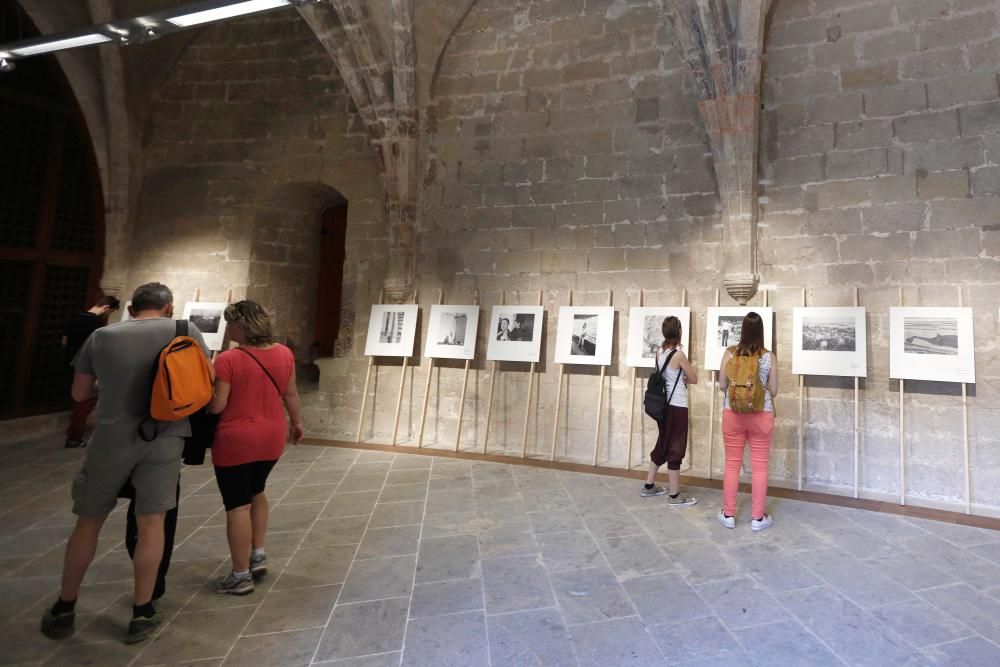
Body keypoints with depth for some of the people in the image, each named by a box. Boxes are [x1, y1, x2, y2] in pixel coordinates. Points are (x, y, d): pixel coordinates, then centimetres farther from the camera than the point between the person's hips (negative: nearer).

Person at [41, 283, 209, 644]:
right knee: (151, 523, 6)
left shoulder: (101, 336, 4)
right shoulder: (185, 331, -1)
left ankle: (64, 609, 32)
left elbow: (79, 393, 12)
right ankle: (142, 614, 17)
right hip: (163, 438, -1)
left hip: (111, 439, 2)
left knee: (88, 522, 18)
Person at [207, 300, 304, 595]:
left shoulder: (228, 359, -18)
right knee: (256, 492, 26)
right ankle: (258, 555, 30)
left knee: (237, 505, 6)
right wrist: (297, 422, 19)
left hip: (236, 442, -5)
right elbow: (290, 394, 6)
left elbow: (217, 405, -16)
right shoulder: (284, 354, -3)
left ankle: (241, 576, 17)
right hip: (272, 439, 6)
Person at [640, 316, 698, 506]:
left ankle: (649, 487, 27)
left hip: (662, 404, 8)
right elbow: (694, 379, -7)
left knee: (663, 444, 19)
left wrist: (681, 379, 6)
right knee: (675, 449, 2)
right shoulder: (679, 354, -17)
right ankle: (674, 496, 11)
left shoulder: (659, 352, 5)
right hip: (677, 407, -7)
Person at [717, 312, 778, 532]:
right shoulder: (769, 357, -5)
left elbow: (722, 385, -2)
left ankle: (728, 514, 19)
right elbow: (774, 391, 0)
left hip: (733, 414, 1)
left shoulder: (730, 353, -6)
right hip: (761, 415, 0)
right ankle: (758, 517, 18)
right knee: (759, 466, 9)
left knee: (732, 464, 10)